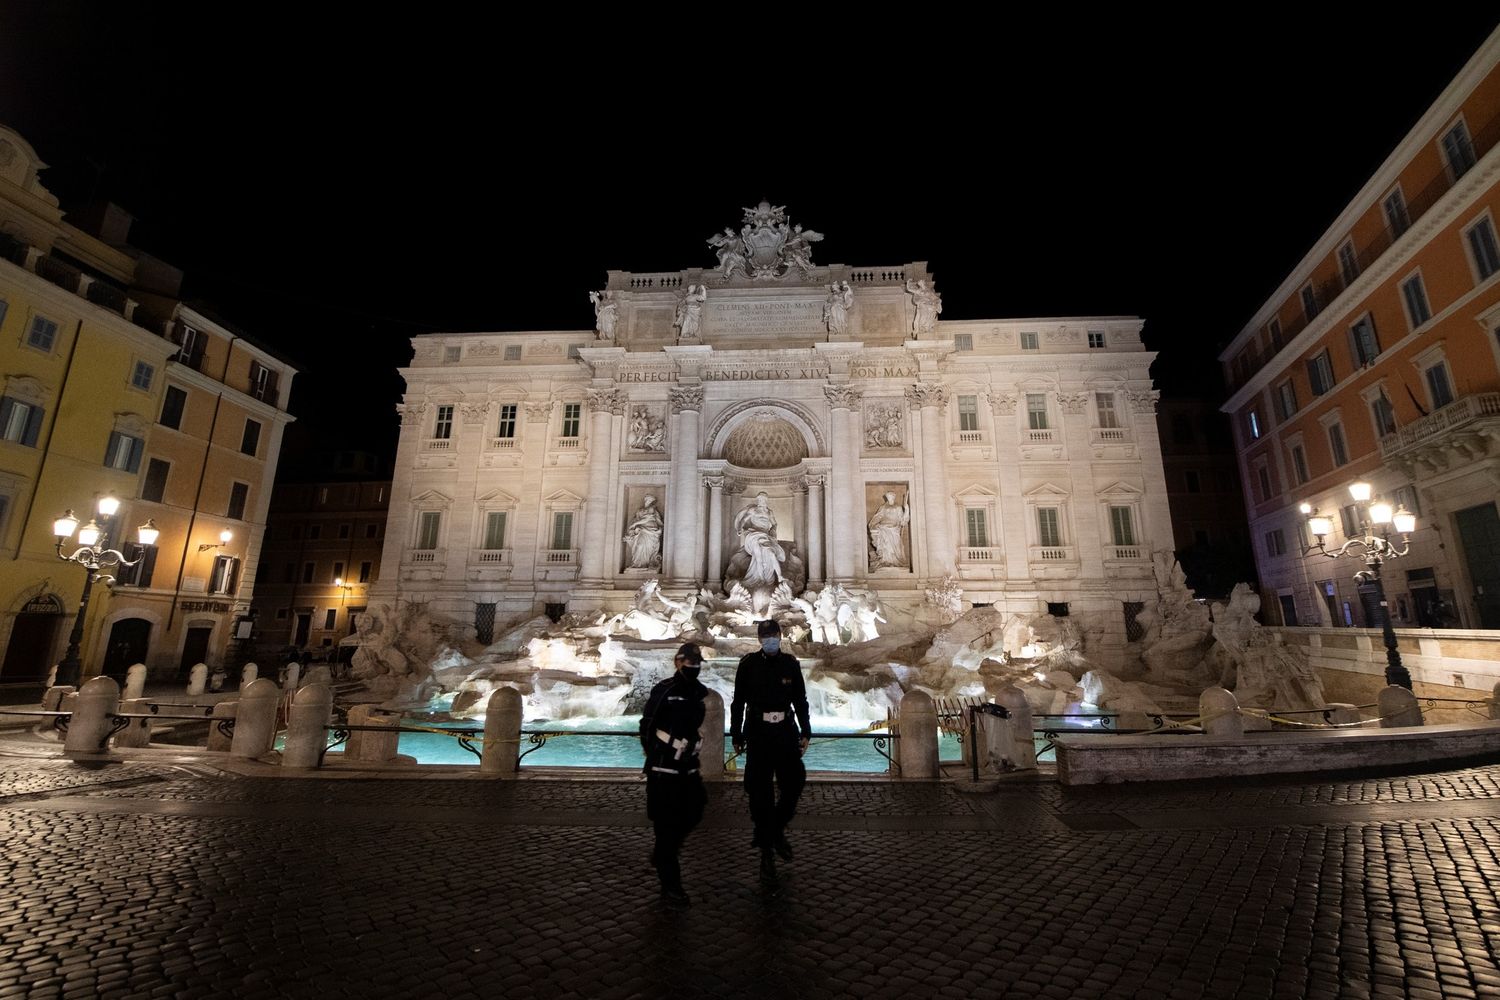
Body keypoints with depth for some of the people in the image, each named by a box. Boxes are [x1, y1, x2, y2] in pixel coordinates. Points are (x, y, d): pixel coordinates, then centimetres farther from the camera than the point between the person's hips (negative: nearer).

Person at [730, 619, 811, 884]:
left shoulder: (790, 663, 4)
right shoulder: (749, 664, -2)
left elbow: (800, 701, 11)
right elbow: (738, 702, 2)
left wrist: (805, 732, 7)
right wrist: (736, 736, 2)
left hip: (786, 732, 2)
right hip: (758, 733, -2)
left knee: (794, 784, 4)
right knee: (761, 792, 2)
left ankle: (777, 830, 32)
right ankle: (766, 852, 16)